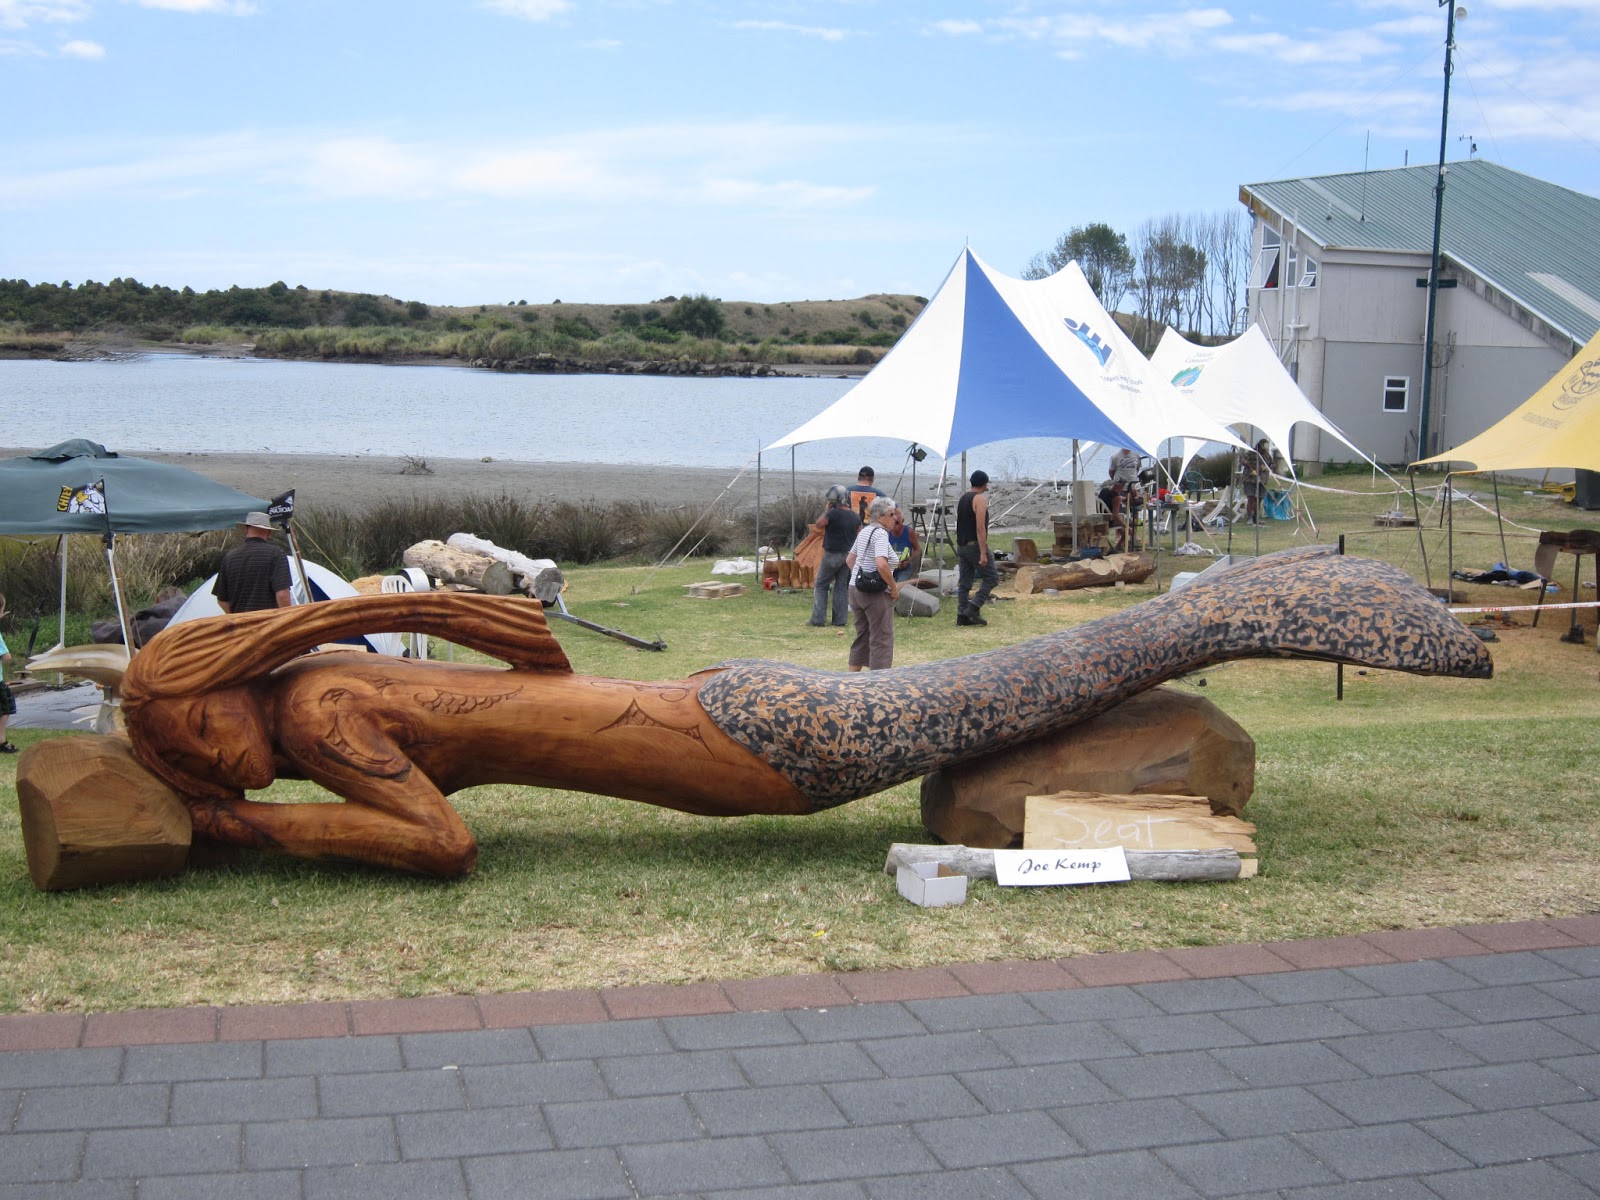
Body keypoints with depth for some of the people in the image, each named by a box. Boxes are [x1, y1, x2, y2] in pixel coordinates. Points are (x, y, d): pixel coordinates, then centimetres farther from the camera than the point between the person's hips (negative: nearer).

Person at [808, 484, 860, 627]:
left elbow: (818, 525, -4)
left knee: (821, 586, 4)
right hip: (848, 555, 6)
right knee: (842, 587, 11)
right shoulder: (855, 517, 3)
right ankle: (840, 619, 10)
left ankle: (818, 618, 1)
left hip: (832, 555, -6)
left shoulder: (833, 513, -18)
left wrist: (826, 509, 2)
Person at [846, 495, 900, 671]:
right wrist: (894, 588, -18)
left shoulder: (864, 531, 12)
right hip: (876, 593, -9)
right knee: (882, 638, -2)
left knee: (862, 635, 17)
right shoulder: (880, 534, -16)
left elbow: (850, 560, 22)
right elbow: (881, 564, -28)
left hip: (856, 589, 9)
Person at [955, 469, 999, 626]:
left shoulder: (962, 498, 13)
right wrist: (983, 553, -22)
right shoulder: (980, 499, -13)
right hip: (975, 545, -8)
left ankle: (962, 615, 5)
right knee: (991, 577, 0)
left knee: (964, 582, 9)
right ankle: (973, 608, -9)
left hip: (961, 546, 8)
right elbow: (980, 528, -20)